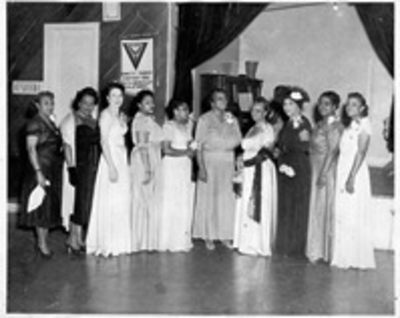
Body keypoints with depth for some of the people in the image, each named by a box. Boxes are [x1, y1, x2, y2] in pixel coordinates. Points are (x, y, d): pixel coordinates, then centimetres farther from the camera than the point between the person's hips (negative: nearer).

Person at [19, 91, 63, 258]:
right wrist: (38, 172, -21)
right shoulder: (34, 124, -11)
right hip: (41, 169, -8)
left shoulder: (51, 122, 13)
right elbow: (31, 149, -16)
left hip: (54, 169, 8)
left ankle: (43, 240, 20)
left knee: (52, 205, 11)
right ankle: (42, 243, 6)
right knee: (42, 205, -3)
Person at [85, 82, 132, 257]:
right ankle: (106, 244, 3)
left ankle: (119, 243, 17)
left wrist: (124, 162, 9)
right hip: (110, 159, -8)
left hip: (122, 160, 8)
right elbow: (104, 142, -15)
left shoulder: (122, 116, 15)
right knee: (109, 203, -4)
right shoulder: (106, 114, -9)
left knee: (122, 202, 9)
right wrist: (111, 166, -21)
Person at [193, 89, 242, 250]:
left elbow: (237, 140, 4)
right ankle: (209, 236, 6)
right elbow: (199, 145, -6)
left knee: (227, 199, 2)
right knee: (209, 199, -1)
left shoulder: (231, 119, 12)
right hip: (209, 161, -4)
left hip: (228, 163, 4)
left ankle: (225, 235, 10)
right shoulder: (204, 119, -1)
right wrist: (201, 167, -15)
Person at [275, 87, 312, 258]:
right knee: (284, 207, 11)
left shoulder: (303, 123, -11)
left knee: (298, 207, -1)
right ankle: (285, 245, 20)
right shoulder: (287, 124, 13)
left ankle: (296, 248, 8)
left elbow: (304, 148, -14)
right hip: (285, 169, 8)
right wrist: (282, 164, 3)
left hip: (299, 168, -8)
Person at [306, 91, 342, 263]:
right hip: (316, 169, 8)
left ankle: (327, 251, 6)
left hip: (328, 170, -8)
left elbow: (333, 150, -17)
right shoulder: (320, 124, 13)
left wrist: (323, 173, -20)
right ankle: (317, 250, 19)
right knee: (316, 208, 11)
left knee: (326, 207, -2)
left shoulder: (334, 126, -12)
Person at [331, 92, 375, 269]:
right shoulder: (349, 126, 18)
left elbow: (361, 152, -14)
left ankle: (358, 257, 1)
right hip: (342, 171, 8)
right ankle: (344, 257, 13)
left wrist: (352, 177, -20)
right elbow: (342, 151, 13)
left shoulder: (363, 124, -5)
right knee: (341, 215, 7)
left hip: (355, 172, -8)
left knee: (355, 216, -6)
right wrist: (343, 178, 7)